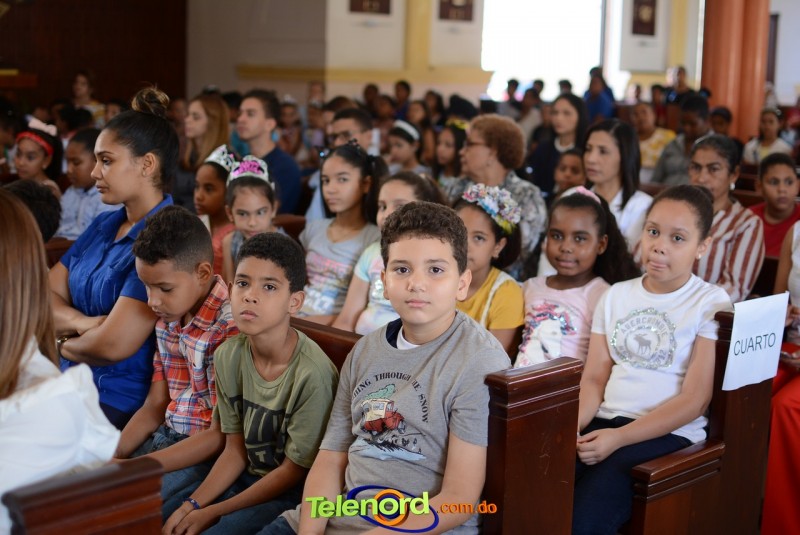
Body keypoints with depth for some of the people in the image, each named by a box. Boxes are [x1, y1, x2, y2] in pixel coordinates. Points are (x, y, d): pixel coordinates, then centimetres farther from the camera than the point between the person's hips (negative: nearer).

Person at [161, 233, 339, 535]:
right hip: (245, 476, 6)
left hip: (290, 493, -6)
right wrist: (193, 504, -9)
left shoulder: (312, 373, -24)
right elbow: (235, 449, 4)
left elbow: (294, 470, -15)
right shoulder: (228, 356, -4)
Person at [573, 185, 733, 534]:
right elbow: (594, 378, 10)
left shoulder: (712, 304, -3)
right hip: (605, 421, 5)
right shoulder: (616, 295, 13)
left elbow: (694, 401, -8)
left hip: (668, 433, -4)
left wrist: (619, 438, -17)